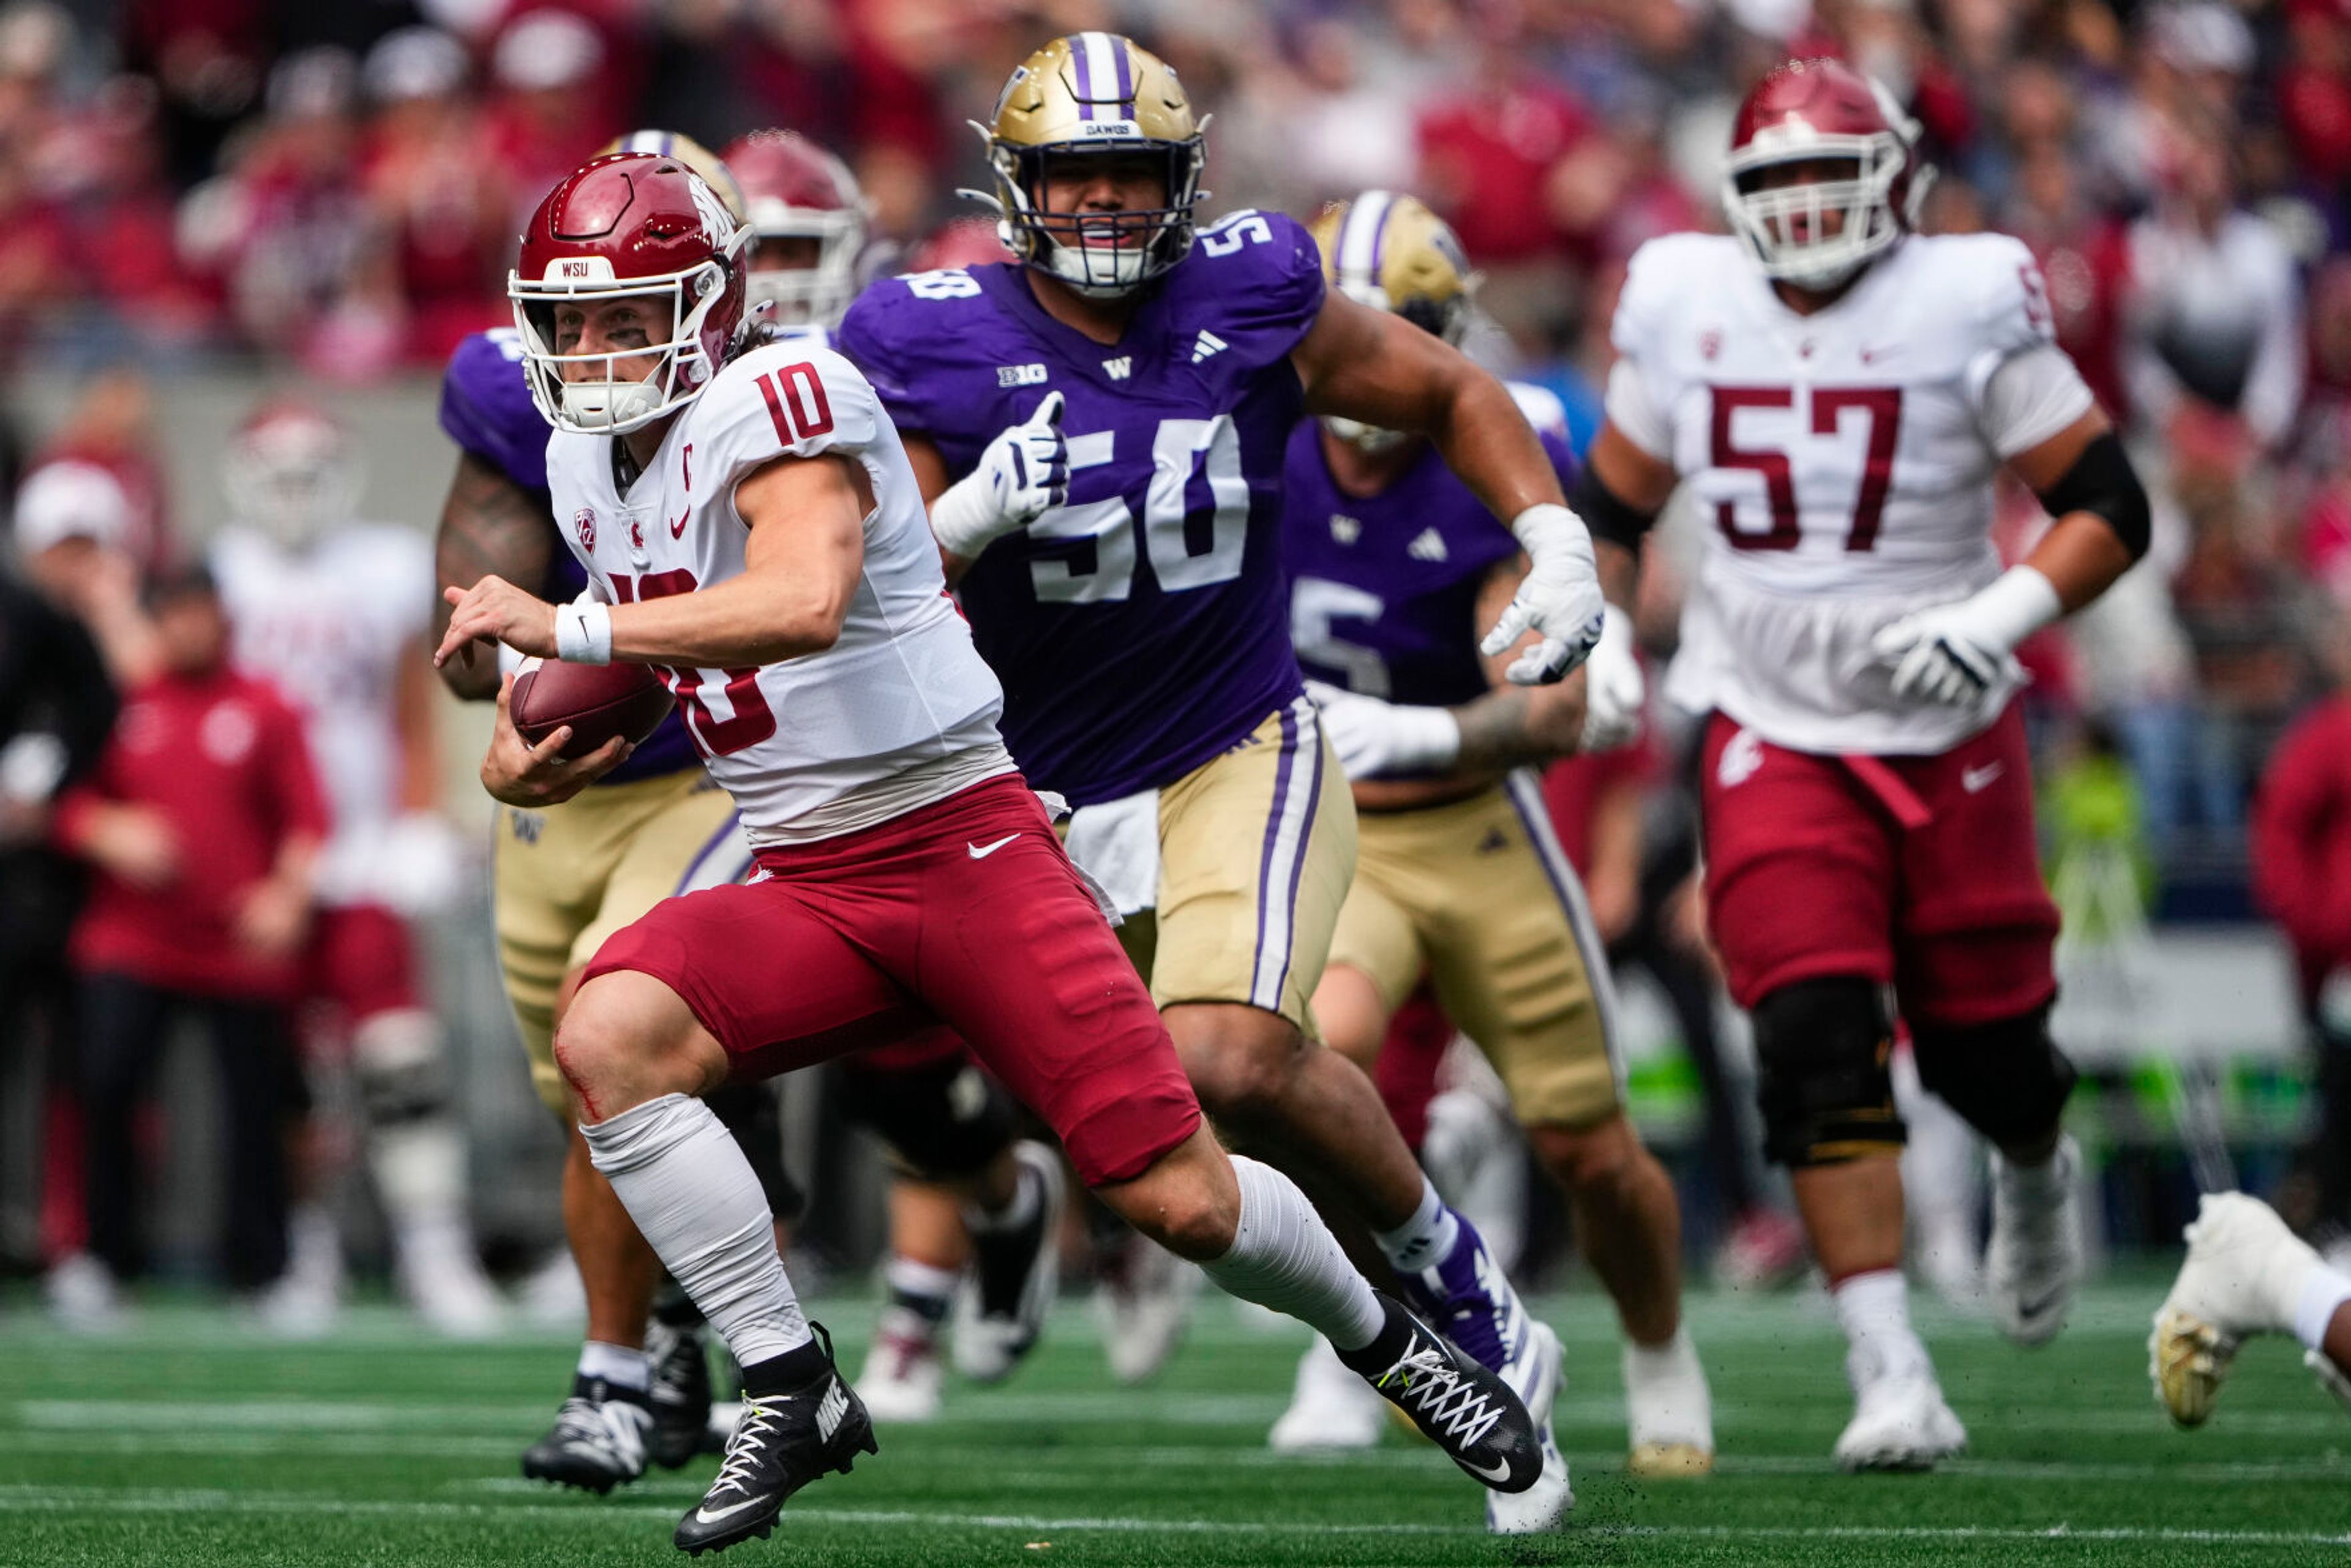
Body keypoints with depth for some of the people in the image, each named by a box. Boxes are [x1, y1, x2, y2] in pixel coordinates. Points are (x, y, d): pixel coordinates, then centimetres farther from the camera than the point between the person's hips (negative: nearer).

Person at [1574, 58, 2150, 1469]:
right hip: (1773, 735, 1)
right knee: (1821, 1049, -16)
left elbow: (2110, 509, -9)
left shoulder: (1968, 307, -10)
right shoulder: (1686, 307, 0)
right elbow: (1614, 506, 16)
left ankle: (2038, 1171, 47)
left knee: (1982, 1046, 8)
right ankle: (1895, 1380, -16)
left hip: (1950, 734, -1)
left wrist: (2000, 619, -23)